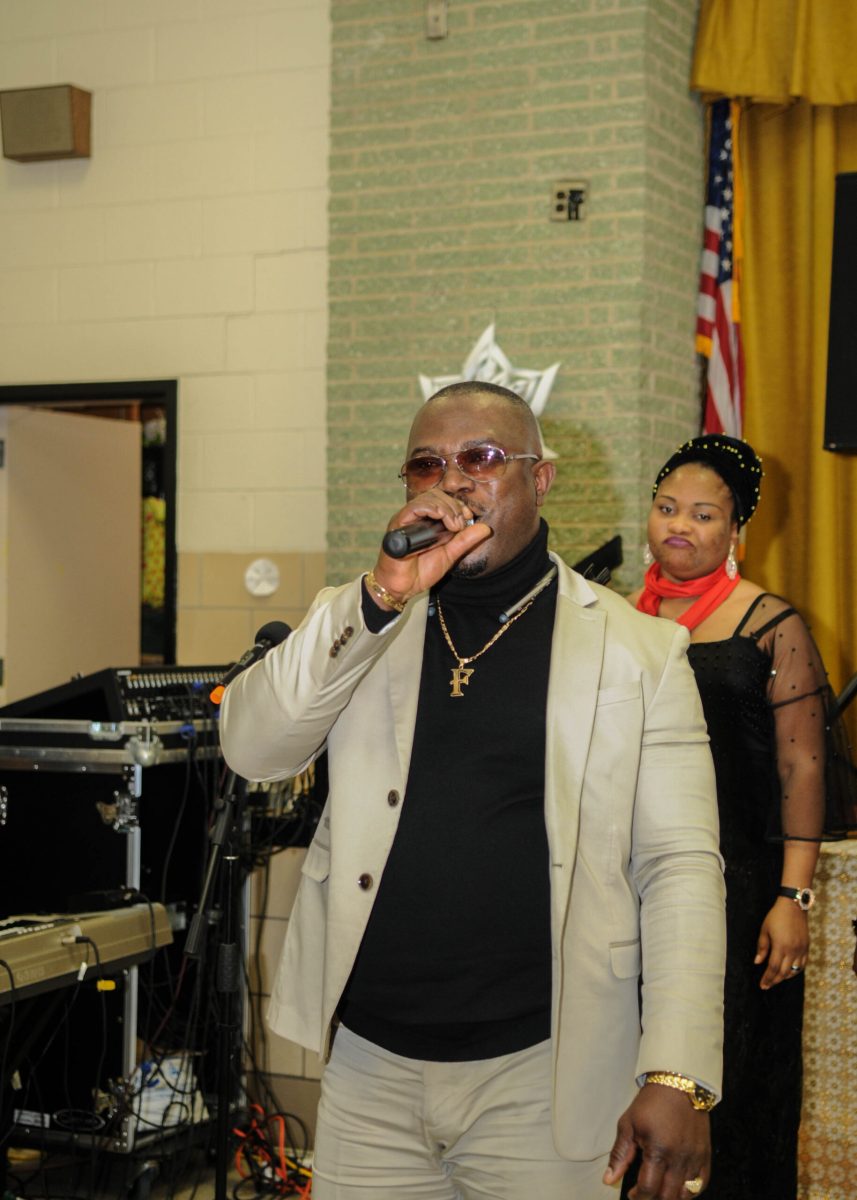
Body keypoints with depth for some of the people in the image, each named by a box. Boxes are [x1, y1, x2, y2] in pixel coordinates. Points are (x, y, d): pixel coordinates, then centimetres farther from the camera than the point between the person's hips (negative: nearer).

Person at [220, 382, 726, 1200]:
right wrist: (381, 597, -16)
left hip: (538, 1074, -2)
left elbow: (680, 865, -4)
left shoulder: (638, 650, 0)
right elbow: (252, 749, -6)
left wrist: (678, 1075, -14)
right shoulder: (360, 623, 9)